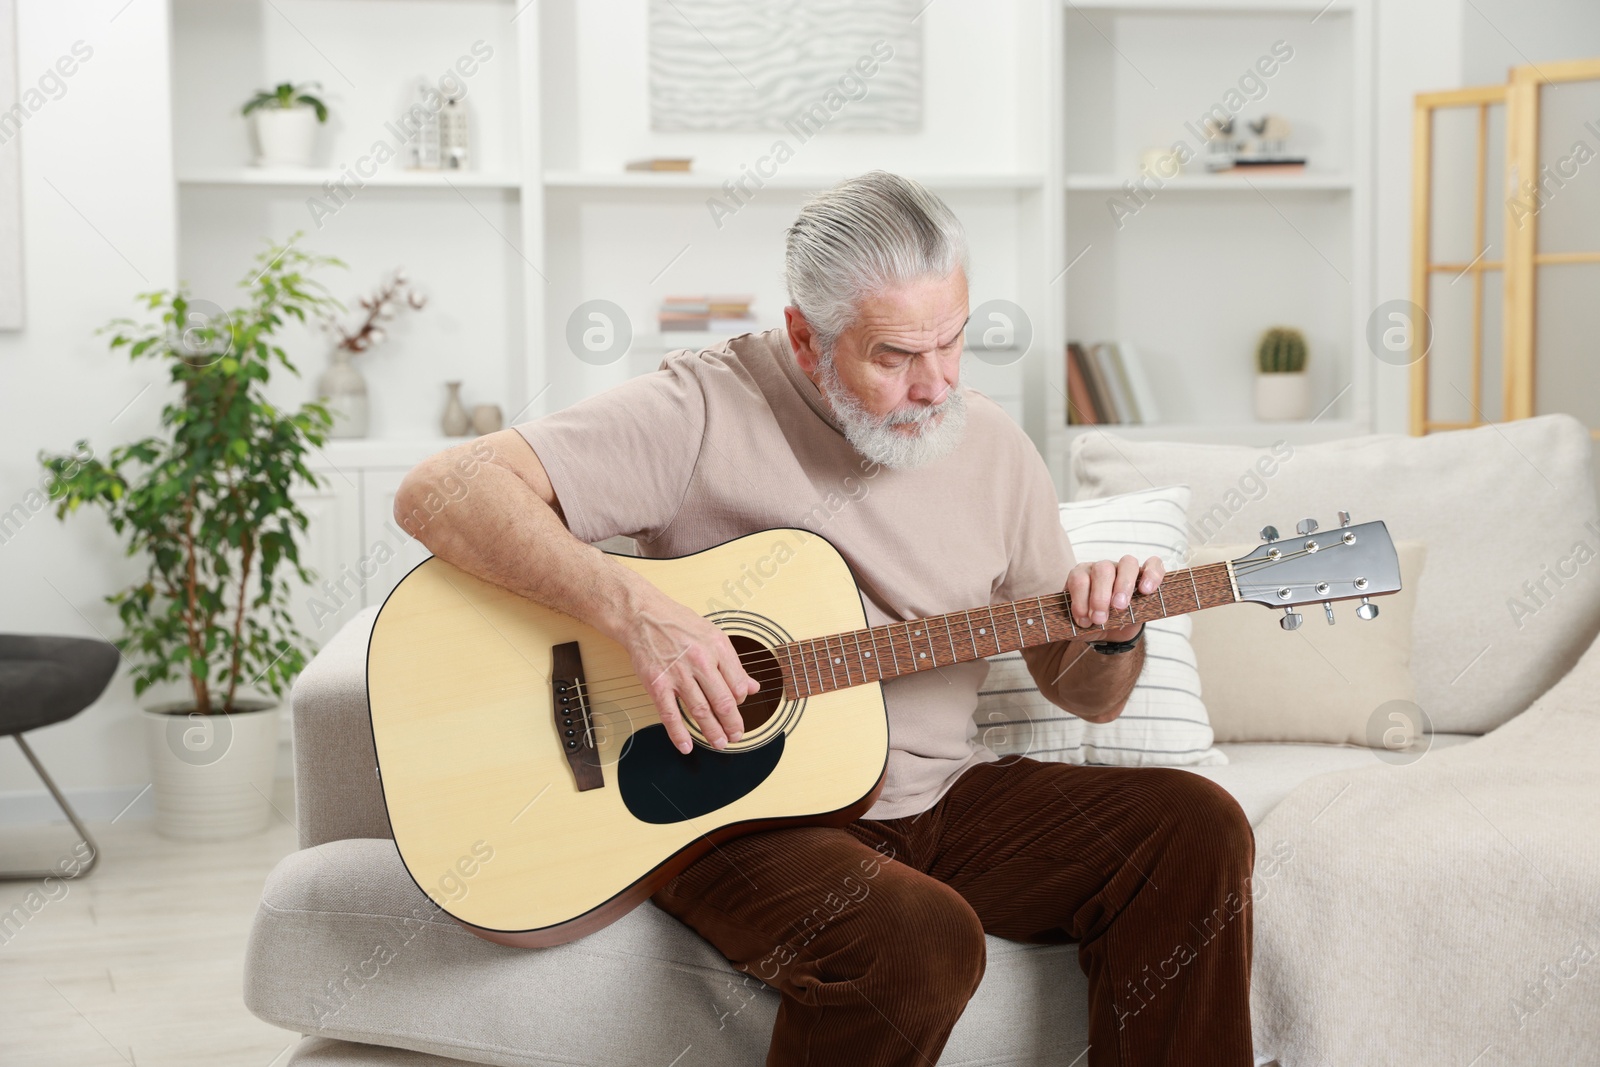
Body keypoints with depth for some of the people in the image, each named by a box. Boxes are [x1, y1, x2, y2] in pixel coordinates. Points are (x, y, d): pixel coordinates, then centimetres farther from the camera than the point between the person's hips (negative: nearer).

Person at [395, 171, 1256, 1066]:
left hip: (941, 798, 6)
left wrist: (1112, 634, -10)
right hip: (738, 813, -5)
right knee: (919, 940, -34)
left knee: (1196, 829, -13)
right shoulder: (706, 412, -12)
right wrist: (632, 608, -31)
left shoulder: (992, 448, 6)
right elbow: (439, 493, -20)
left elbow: (1086, 696, 14)